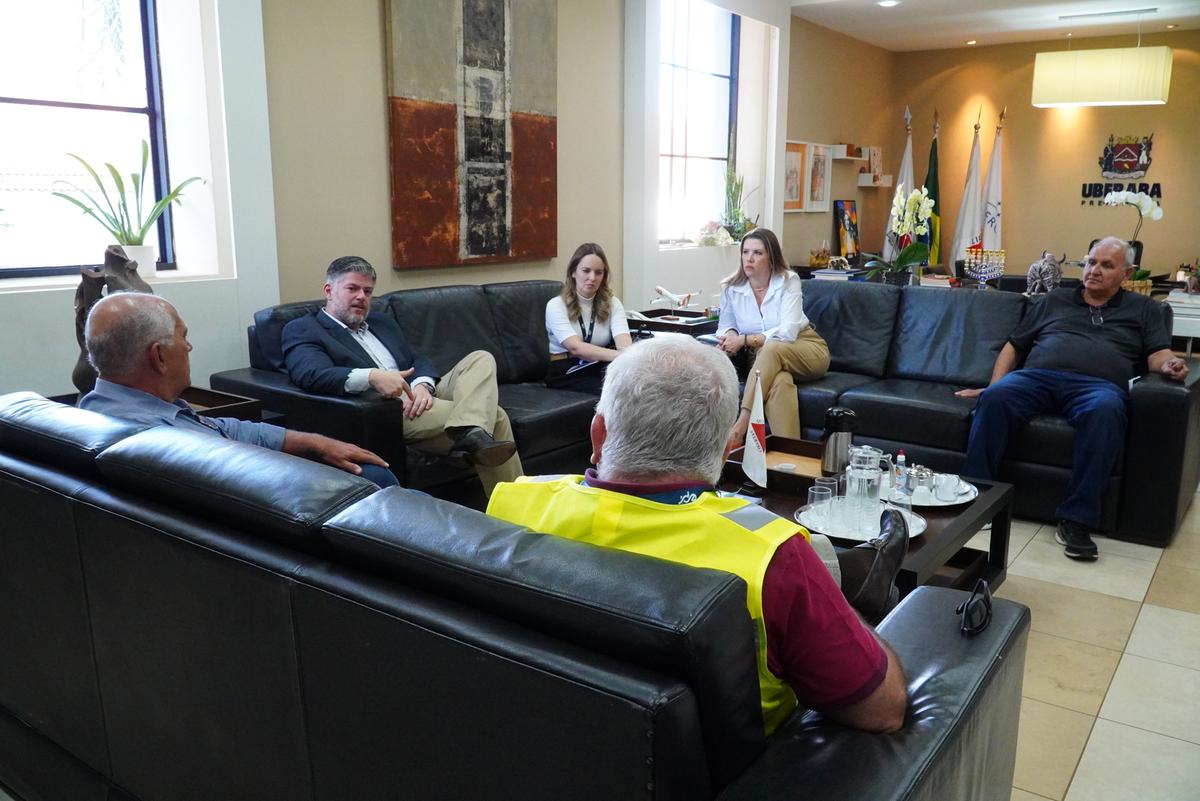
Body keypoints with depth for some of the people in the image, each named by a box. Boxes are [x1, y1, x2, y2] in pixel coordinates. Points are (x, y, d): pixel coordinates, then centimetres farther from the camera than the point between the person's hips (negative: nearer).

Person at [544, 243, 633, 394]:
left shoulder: (612, 303, 8)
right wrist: (620, 355, -37)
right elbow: (575, 347, -21)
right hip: (567, 373, -4)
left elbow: (623, 342, -11)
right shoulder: (556, 305, -4)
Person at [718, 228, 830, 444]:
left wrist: (744, 340, -27)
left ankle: (742, 424, -42)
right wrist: (730, 335, -13)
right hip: (763, 358, 1)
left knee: (772, 349, -37)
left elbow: (787, 332, -21)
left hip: (806, 348, -1)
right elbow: (725, 325, 12)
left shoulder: (788, 281, -10)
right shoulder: (731, 288, -3)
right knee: (780, 382, -37)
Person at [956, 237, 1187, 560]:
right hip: (1037, 376, 2)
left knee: (1106, 410, -40)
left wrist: (1169, 364, -12)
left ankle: (1076, 520, -37)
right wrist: (993, 387, 11)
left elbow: (1158, 354, 13)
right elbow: (1014, 346, 26)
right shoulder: (1055, 300, 29)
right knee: (995, 398, -34)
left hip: (1097, 385, -1)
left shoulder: (1142, 308, 26)